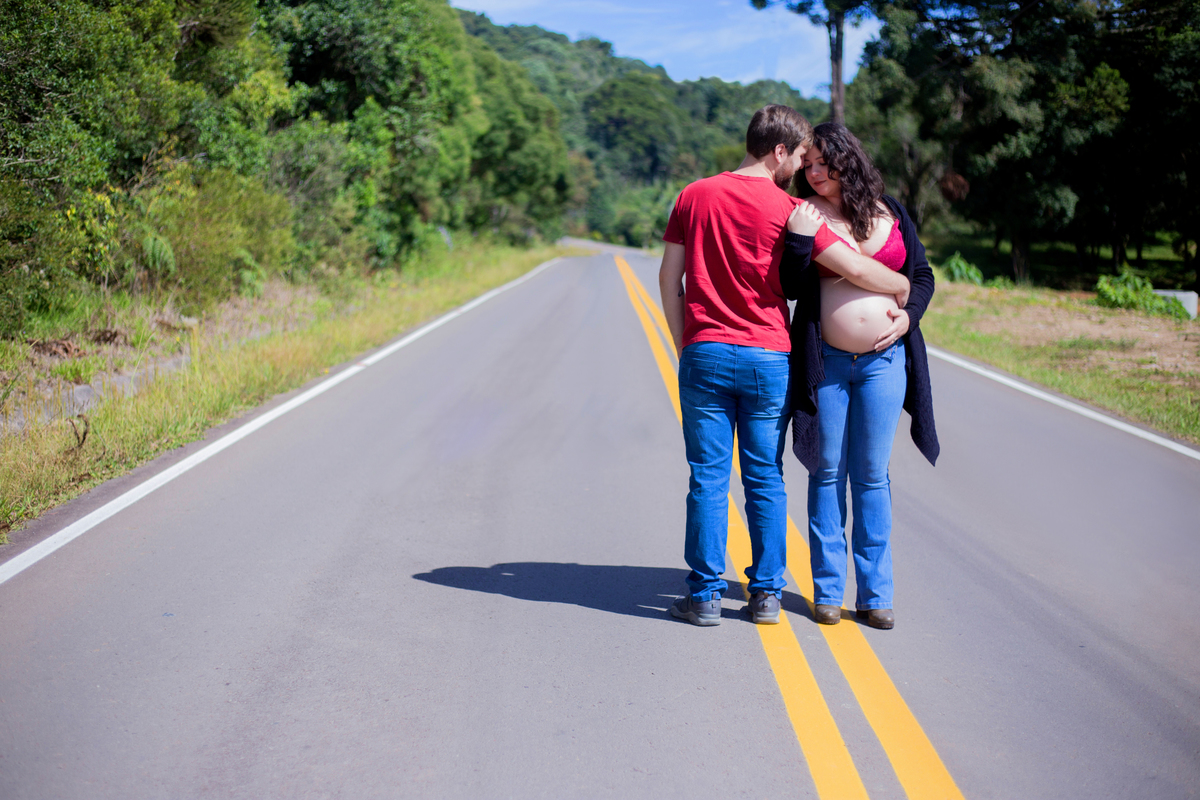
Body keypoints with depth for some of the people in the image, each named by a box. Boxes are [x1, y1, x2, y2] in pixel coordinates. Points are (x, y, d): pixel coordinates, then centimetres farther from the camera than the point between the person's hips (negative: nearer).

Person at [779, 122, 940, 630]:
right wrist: (798, 237, -18)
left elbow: (923, 275, 15)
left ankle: (875, 594, 12)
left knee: (872, 475, 5)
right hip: (825, 361, -1)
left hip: (884, 360, 1)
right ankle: (827, 591, 13)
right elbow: (791, 288, -5)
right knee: (827, 473, 4)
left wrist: (909, 312, -3)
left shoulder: (890, 212, 9)